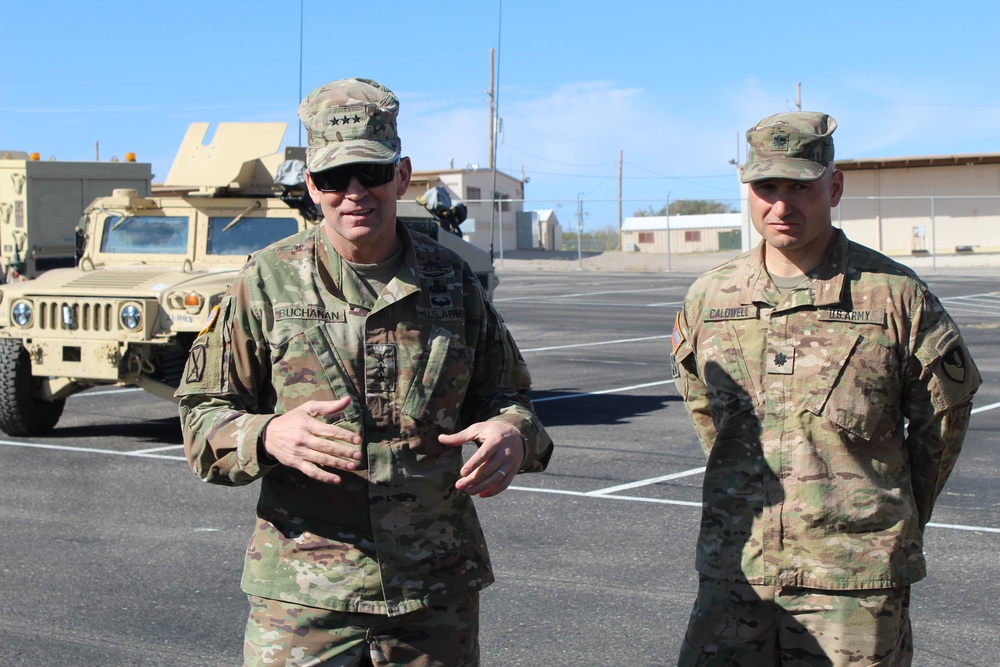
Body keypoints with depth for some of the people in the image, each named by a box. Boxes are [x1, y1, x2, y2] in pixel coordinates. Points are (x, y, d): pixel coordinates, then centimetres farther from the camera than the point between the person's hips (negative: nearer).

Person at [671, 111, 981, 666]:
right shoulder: (709, 298, 5)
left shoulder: (895, 295, -4)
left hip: (856, 582, -3)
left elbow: (944, 414, 7)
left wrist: (899, 517, 14)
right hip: (734, 571, 3)